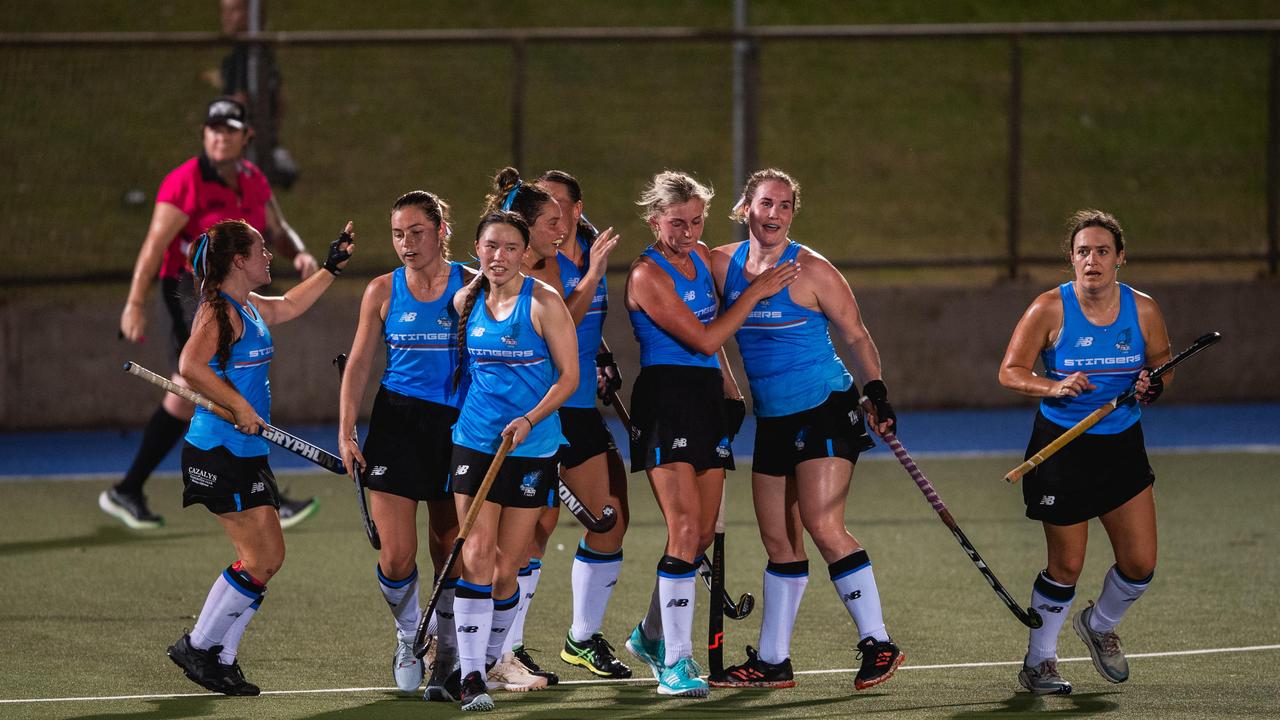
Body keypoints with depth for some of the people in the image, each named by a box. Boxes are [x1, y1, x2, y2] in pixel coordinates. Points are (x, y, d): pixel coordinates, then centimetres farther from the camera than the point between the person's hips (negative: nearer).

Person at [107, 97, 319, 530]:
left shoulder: (253, 181, 9)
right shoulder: (186, 183, -14)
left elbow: (277, 231, 17)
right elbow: (154, 246, -16)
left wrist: (299, 254, -6)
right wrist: (135, 304, -19)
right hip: (192, 294, -9)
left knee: (186, 397, 13)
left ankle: (127, 493, 22)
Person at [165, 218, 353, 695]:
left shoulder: (252, 308, 14)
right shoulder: (219, 311, -15)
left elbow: (288, 306, 37)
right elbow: (191, 367, -30)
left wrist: (332, 267, 38)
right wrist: (241, 408, -28)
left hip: (249, 454, 10)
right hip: (218, 454, -10)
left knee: (270, 558, 8)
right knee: (260, 560, -9)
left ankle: (222, 658, 15)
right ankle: (197, 647, 4)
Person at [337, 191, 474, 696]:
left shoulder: (471, 286, -1)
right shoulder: (383, 290, 3)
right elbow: (359, 364, 7)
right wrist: (346, 431, -1)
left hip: (456, 426, -1)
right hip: (397, 423, 1)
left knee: (451, 554, 3)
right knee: (396, 558, -6)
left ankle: (447, 654, 19)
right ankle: (407, 637, 20)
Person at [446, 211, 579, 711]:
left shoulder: (543, 303, -7)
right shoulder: (466, 300, 6)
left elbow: (568, 376, -7)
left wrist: (529, 420, -19)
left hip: (532, 446, -2)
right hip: (474, 441, 2)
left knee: (507, 567, 1)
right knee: (478, 553, -11)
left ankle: (490, 659, 23)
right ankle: (470, 675, -13)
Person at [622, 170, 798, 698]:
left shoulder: (701, 257, 12)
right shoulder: (647, 274, -13)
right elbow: (704, 338, -16)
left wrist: (729, 388, 21)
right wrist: (755, 292, -11)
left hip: (707, 397, 8)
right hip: (666, 400, -8)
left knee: (704, 534, 9)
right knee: (685, 531, -16)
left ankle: (652, 635, 29)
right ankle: (675, 664, -14)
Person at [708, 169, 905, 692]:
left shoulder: (811, 271, -9)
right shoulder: (722, 265, 4)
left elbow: (856, 336, -2)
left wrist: (877, 394, -10)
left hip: (826, 408, -6)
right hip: (771, 419, 6)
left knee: (822, 526, -17)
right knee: (778, 541, 8)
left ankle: (878, 644, -13)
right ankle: (771, 661, 15)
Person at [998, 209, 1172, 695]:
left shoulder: (1142, 310, -3)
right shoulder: (1050, 309, -12)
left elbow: (1162, 365, 10)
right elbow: (1010, 371, -9)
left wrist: (1154, 385, -13)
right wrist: (1055, 387, -27)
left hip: (1122, 445, 4)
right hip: (1062, 448, -3)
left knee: (1140, 564, 0)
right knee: (1066, 566, -2)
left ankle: (1100, 626, 32)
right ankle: (1038, 663, 17)